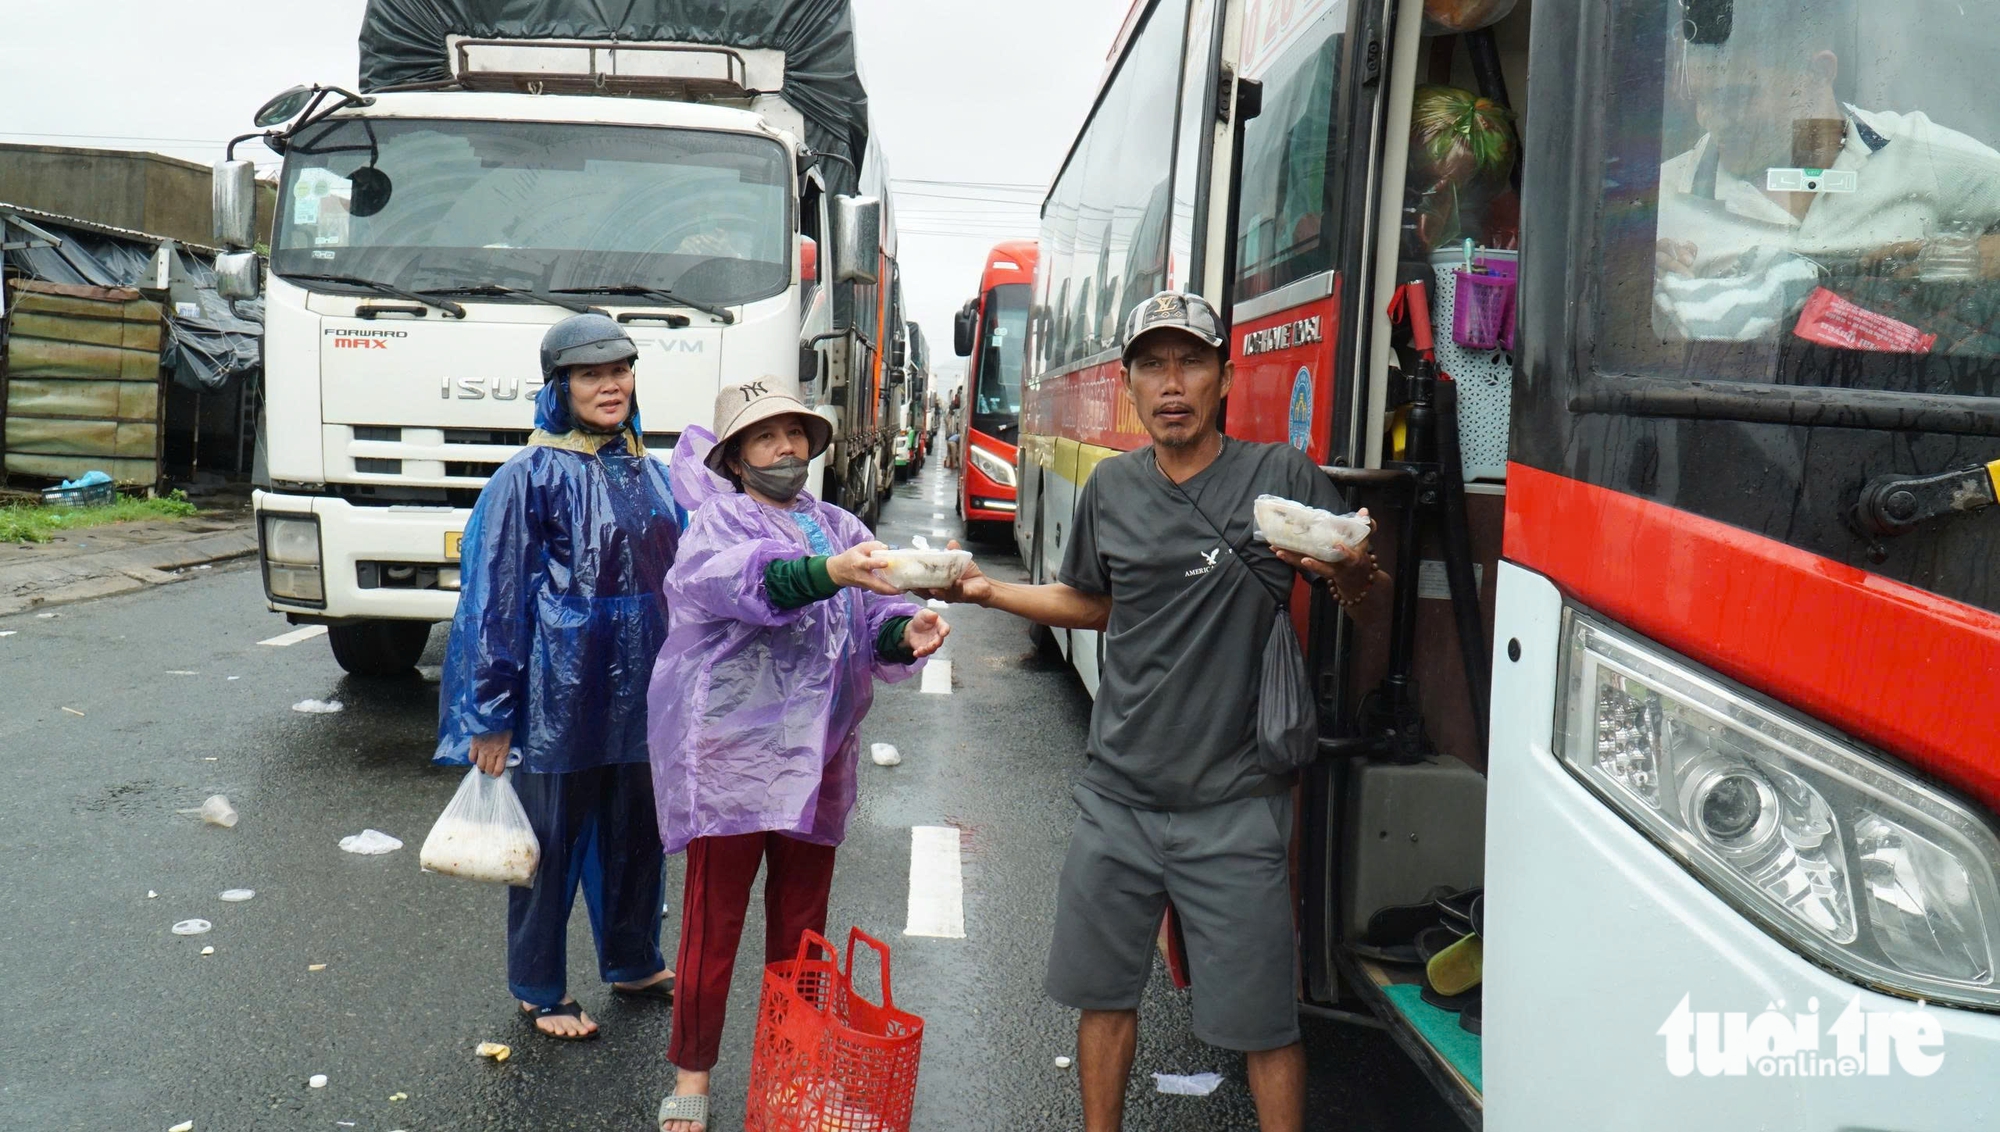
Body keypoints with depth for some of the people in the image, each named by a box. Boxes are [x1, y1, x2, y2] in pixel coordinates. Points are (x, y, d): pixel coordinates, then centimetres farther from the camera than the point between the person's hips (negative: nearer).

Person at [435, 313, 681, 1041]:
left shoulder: (649, 474, 8)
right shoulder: (530, 477, -10)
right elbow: (496, 600, -9)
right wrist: (492, 716, -10)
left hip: (642, 694, 6)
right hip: (561, 698, -6)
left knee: (637, 832, 18)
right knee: (552, 842, 8)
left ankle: (634, 963, 37)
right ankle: (539, 990, 25)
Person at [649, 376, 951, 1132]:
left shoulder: (839, 527, 15)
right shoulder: (716, 521, -2)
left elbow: (871, 627, 5)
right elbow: (744, 579, -25)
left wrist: (906, 633, -18)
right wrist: (830, 573, -42)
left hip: (817, 762, 5)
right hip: (729, 756, -5)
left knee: (801, 924, 15)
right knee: (712, 922, 2)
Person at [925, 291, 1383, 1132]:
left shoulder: (1281, 476, -6)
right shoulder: (1112, 488, 6)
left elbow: (1355, 590, -3)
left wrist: (1352, 571, -25)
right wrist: (989, 591, 10)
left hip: (1233, 805, -4)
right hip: (1118, 795, 4)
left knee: (1263, 1021, 2)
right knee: (1103, 991, 16)